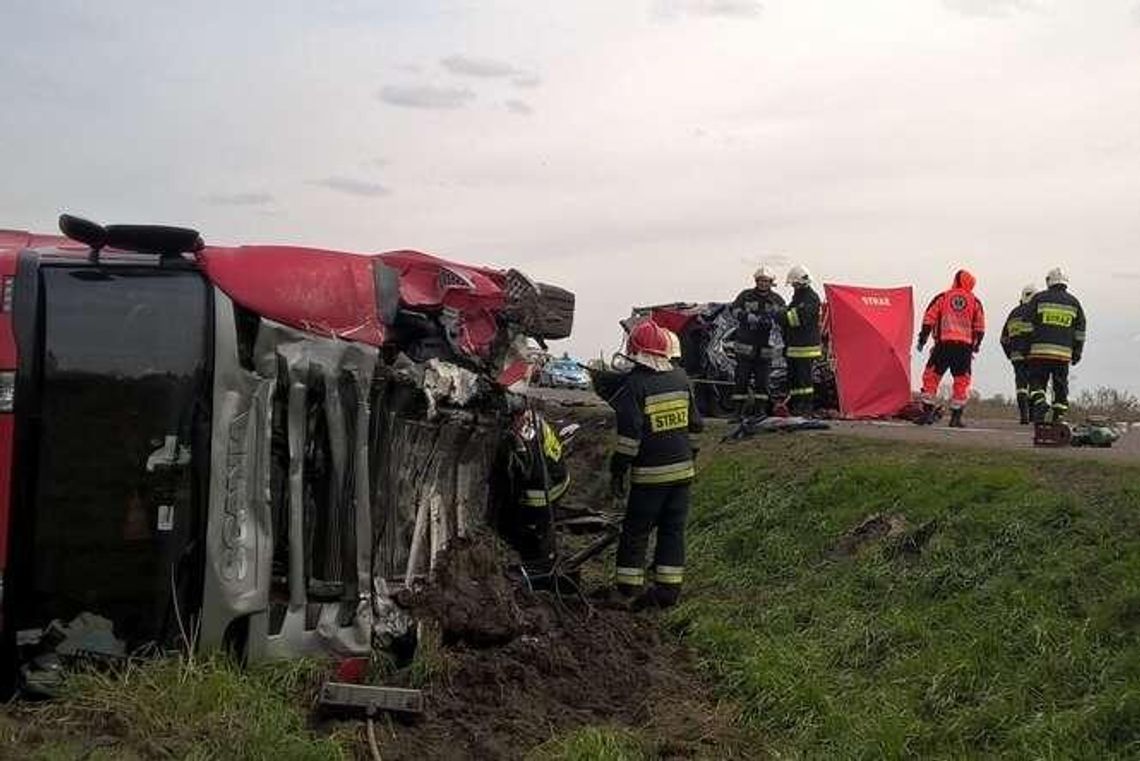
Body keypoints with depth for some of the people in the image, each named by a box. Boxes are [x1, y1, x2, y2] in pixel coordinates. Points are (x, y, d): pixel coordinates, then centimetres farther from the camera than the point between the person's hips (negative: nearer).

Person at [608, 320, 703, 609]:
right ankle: (669, 588, 11)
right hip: (682, 470, 5)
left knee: (636, 531, 6)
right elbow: (694, 425, 14)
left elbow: (629, 434, -15)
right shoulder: (681, 378, 6)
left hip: (649, 473, -5)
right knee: (673, 530, 10)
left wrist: (617, 470, -7)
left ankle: (629, 589, 9)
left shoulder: (635, 383, -12)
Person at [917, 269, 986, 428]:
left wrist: (922, 339, 11)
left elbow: (929, 319, 5)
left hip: (944, 344, -1)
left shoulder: (942, 297, 9)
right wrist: (976, 345, 21)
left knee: (931, 377, 5)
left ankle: (927, 413, -1)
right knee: (962, 381, 7)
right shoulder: (975, 302, 12)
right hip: (965, 346, 1)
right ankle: (956, 417, 5)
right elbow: (980, 327, 12)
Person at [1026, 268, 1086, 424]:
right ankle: (1059, 417, 8)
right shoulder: (1074, 302, 11)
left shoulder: (1038, 298, 3)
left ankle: (1039, 402, -20)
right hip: (1063, 353, 2)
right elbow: (1080, 331, 12)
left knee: (1036, 381, 5)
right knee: (1060, 386, 9)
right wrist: (1077, 352, 16)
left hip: (1040, 351, -2)